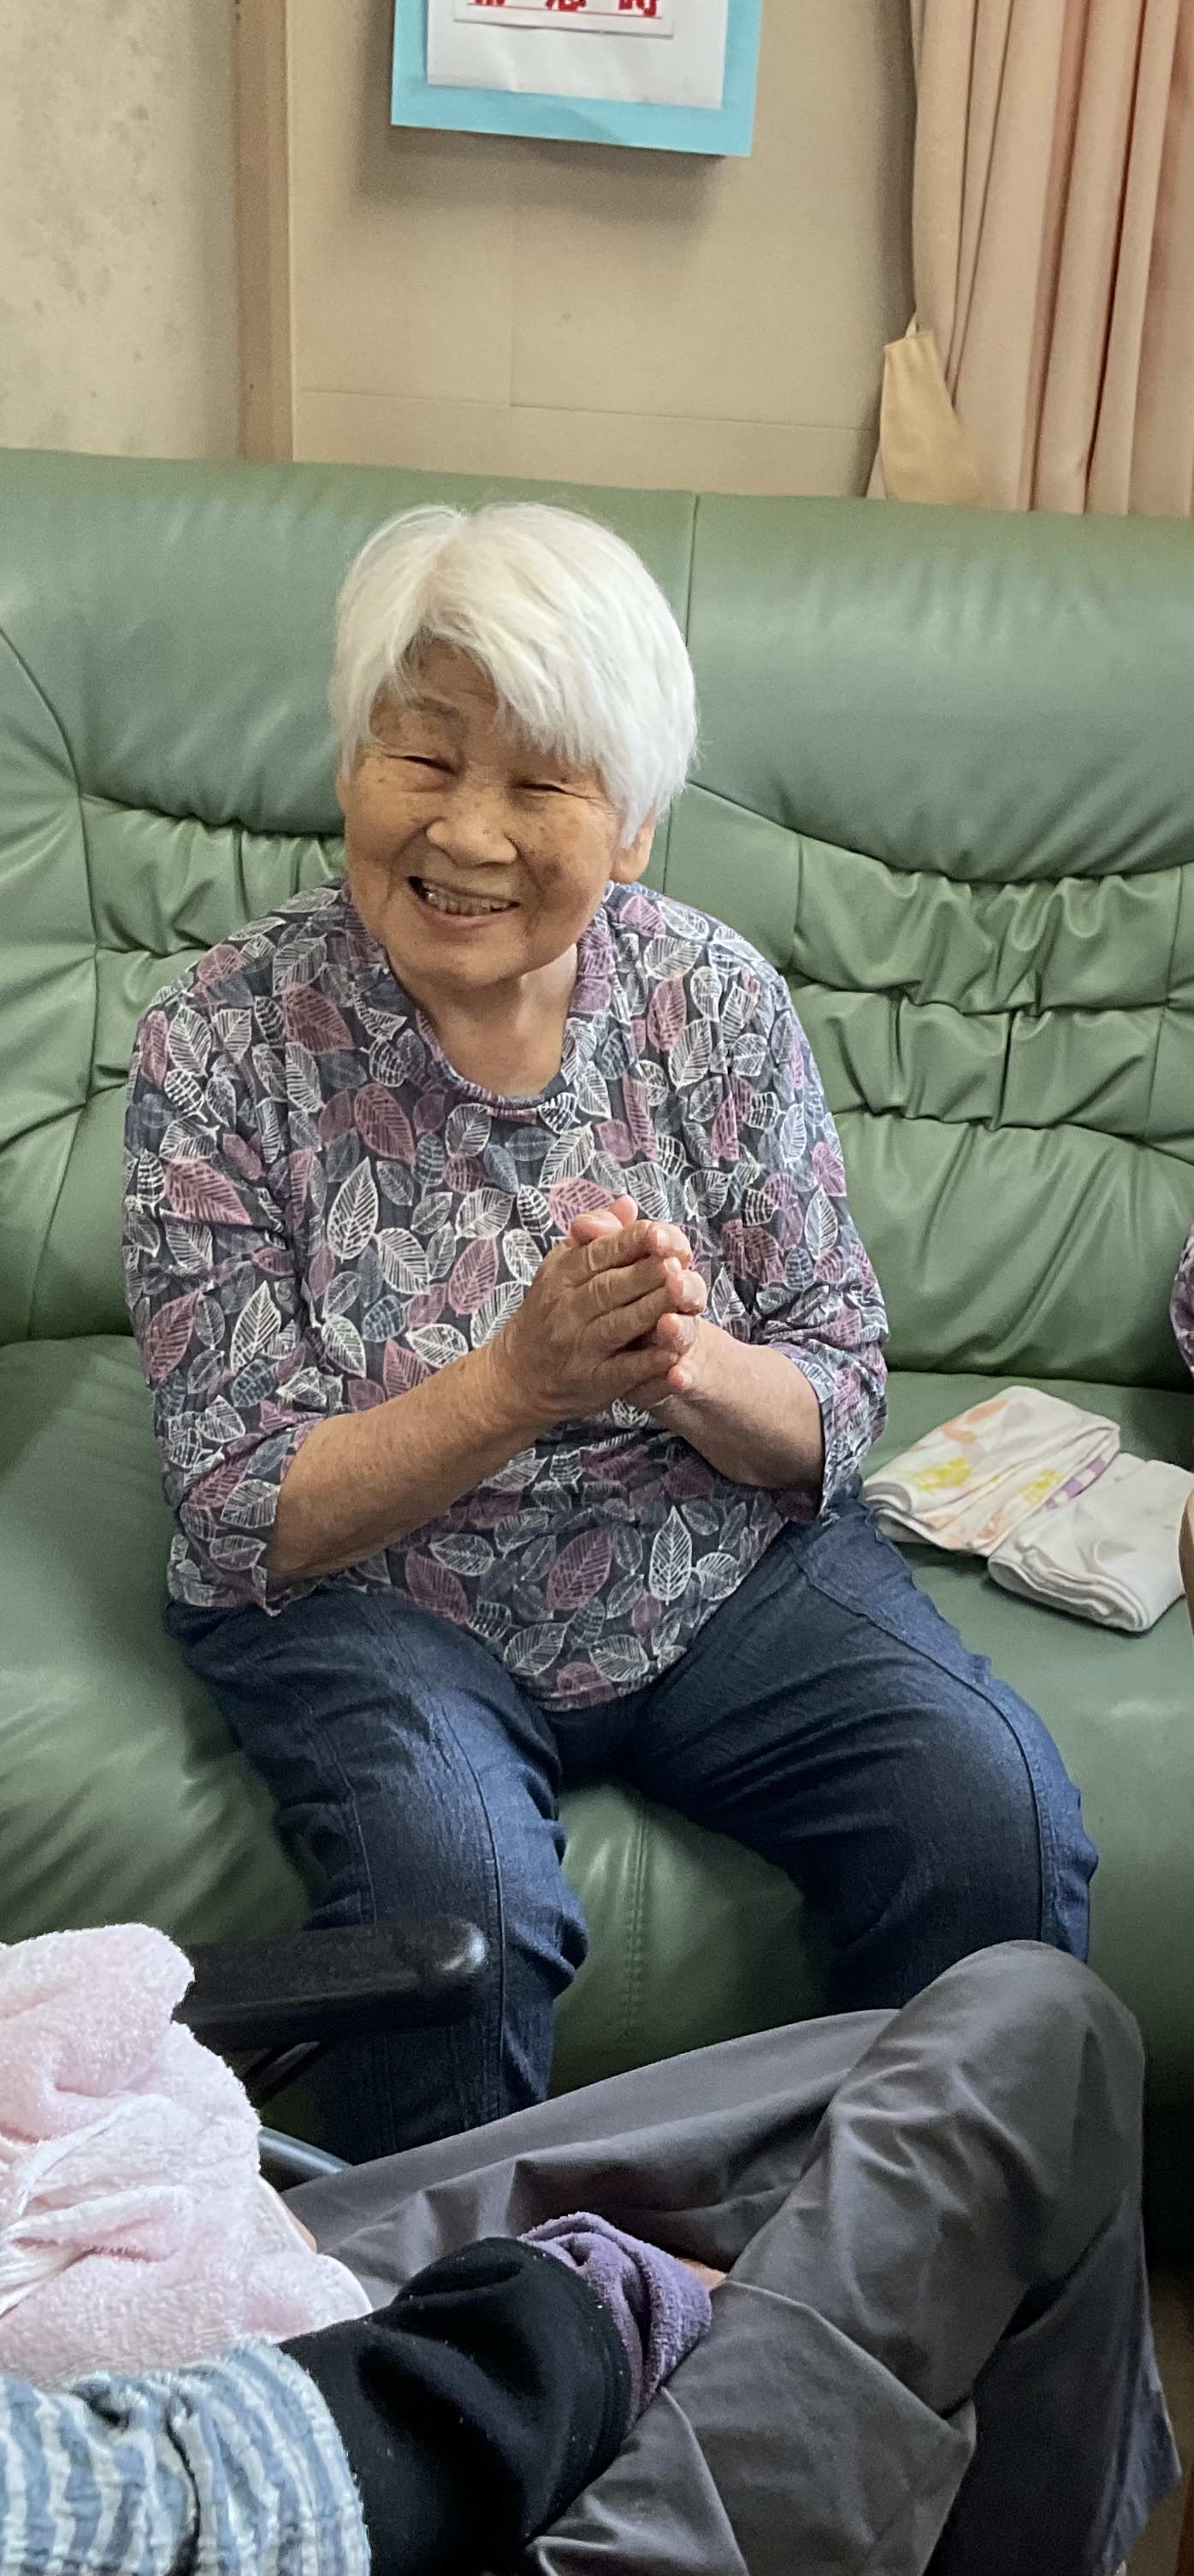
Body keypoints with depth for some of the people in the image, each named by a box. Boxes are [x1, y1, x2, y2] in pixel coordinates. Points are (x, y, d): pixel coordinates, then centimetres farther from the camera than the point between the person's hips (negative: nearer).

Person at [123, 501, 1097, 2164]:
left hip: (726, 1574, 3)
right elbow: (243, 1517, -13)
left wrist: (694, 1369, -27)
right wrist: (523, 1378, -29)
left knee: (1000, 1814, -19)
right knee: (457, 1886, -31)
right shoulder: (225, 1042, -12)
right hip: (370, 1592, -2)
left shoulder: (721, 1002, -5)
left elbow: (836, 1412, -2)